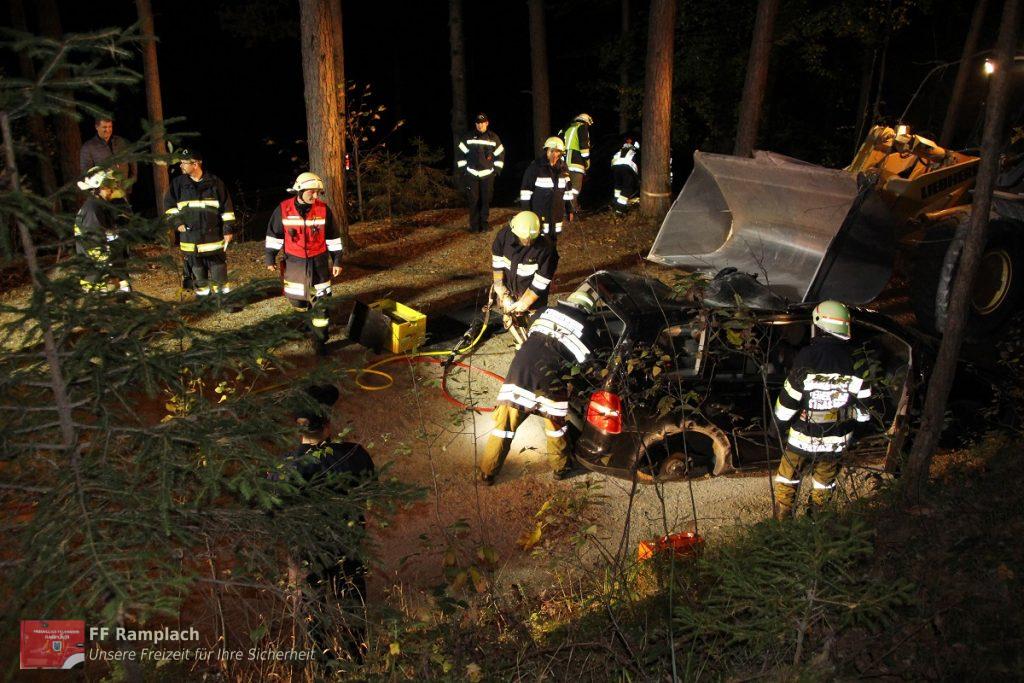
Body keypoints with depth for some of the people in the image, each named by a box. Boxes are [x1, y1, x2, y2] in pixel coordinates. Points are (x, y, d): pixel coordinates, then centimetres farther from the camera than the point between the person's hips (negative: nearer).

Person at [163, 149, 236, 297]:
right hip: (190, 237, 2)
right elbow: (169, 205, 13)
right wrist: (177, 222, 1)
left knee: (219, 271, 0)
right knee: (197, 272, 8)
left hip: (213, 236, -2)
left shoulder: (215, 182, -2)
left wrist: (228, 229, -3)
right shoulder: (178, 183, 3)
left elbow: (226, 207, 0)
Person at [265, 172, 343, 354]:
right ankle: (312, 312, 45)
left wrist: (337, 260, 0)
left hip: (318, 262, -1)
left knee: (320, 302, -2)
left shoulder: (324, 209, -8)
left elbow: (333, 237, 0)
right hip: (294, 262, 1)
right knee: (296, 299, 12)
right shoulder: (283, 209, -8)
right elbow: (274, 234, 2)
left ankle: (320, 340, 5)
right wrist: (270, 258, 3)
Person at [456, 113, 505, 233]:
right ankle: (474, 225, 3)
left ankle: (484, 223, 14)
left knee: (486, 200, 2)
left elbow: (500, 155, 9)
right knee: (473, 200, -4)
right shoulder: (468, 137, 0)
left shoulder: (494, 137, 3)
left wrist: (496, 170, 4)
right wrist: (464, 169, 1)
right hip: (471, 174, -1)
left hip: (488, 174, 1)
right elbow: (460, 154, 5)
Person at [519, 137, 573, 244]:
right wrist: (526, 211, -10)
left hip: (556, 213, 5)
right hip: (539, 212, -5)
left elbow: (567, 190, 15)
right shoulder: (536, 166, -11)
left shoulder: (563, 167, 6)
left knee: (553, 239, 14)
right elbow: (526, 190, -8)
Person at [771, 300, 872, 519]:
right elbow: (865, 409, -5)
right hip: (837, 441, 3)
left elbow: (787, 403, -15)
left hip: (803, 438, -3)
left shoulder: (806, 358, -20)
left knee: (787, 480, 17)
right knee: (824, 484, 22)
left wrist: (780, 427, 1)